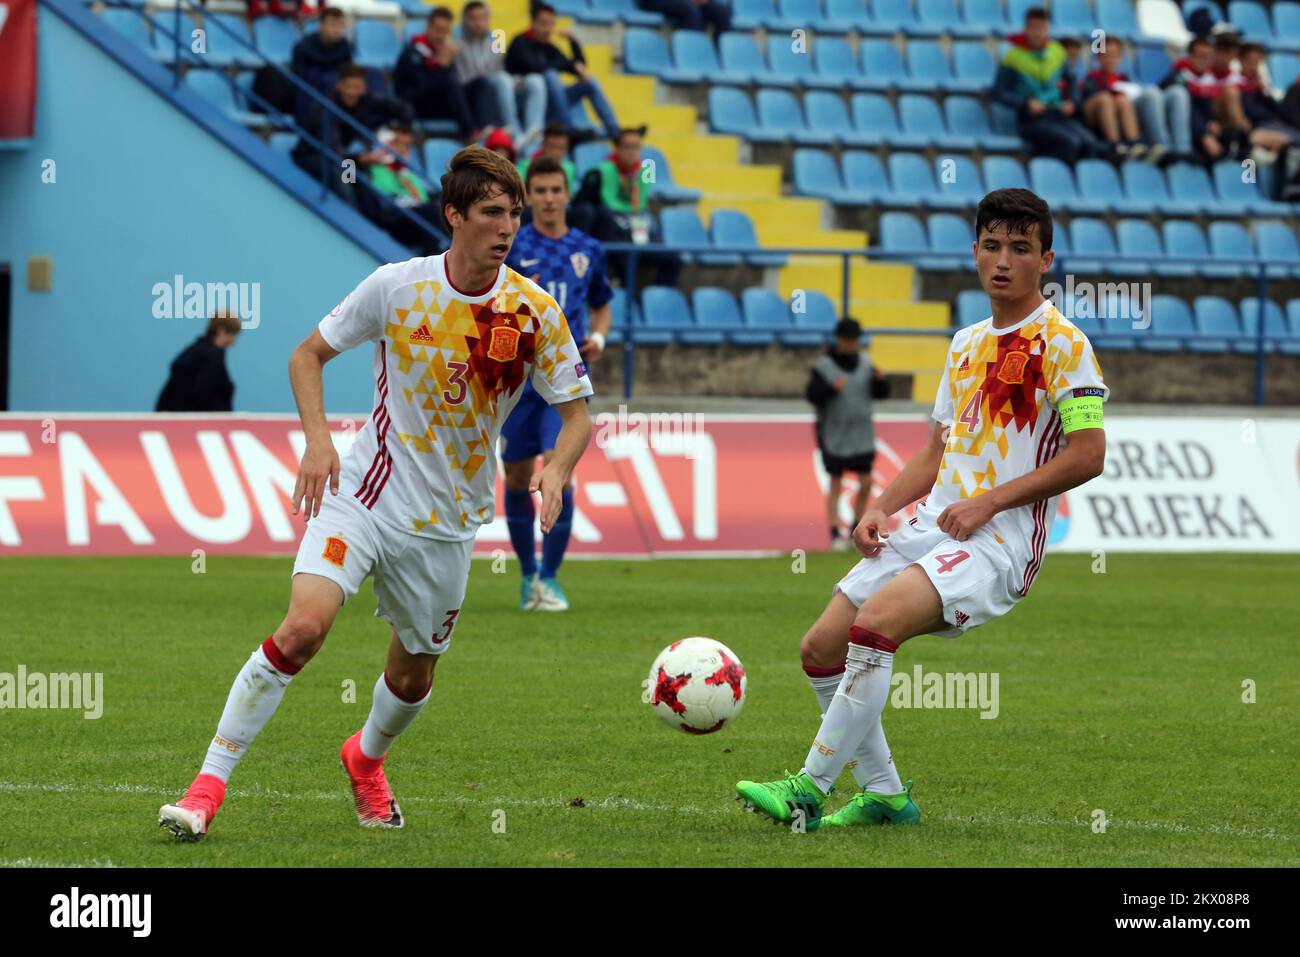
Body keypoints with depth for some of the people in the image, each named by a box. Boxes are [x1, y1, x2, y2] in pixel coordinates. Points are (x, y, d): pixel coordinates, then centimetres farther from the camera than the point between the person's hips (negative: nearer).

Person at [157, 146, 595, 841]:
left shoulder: (536, 312, -6)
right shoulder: (397, 287, -9)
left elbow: (576, 414, 1)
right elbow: (308, 353, 3)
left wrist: (556, 471, -21)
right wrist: (318, 439, -13)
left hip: (446, 523, 3)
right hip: (363, 496, -3)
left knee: (414, 675, 13)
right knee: (305, 626, -23)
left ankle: (367, 757, 49)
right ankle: (209, 784, -16)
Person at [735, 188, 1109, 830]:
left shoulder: (1062, 342, -5)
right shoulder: (966, 343, 18)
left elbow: (1087, 456, -13)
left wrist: (988, 502, -16)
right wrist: (881, 508, 7)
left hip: (1001, 538, -8)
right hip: (931, 525, 8)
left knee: (874, 622, -29)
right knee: (821, 648, 1)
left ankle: (808, 790, -22)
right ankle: (884, 796, 12)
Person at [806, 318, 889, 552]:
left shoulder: (865, 363, 4)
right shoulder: (823, 366, -8)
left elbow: (880, 394, 8)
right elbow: (812, 395, -13)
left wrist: (879, 380, -13)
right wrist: (831, 388, -29)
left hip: (862, 436, 4)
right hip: (834, 437, -4)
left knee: (866, 483, 1)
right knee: (836, 485, 0)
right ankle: (835, 535, 3)